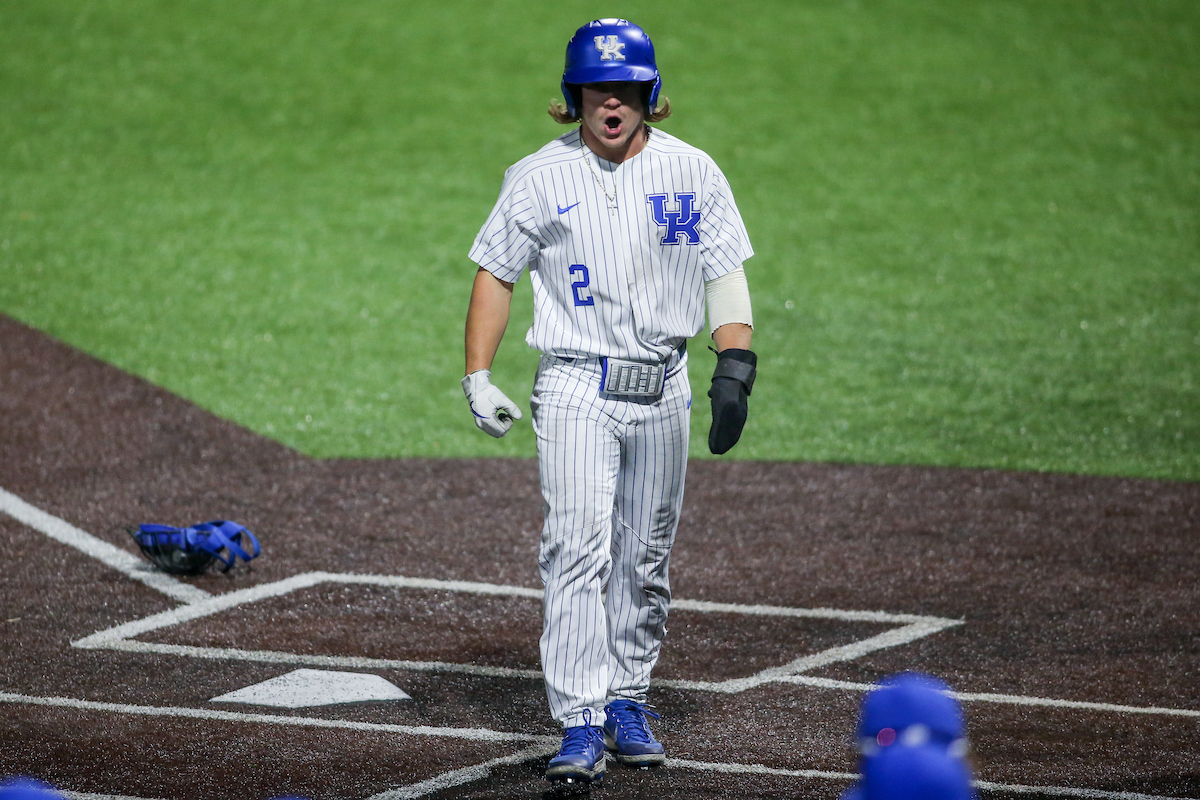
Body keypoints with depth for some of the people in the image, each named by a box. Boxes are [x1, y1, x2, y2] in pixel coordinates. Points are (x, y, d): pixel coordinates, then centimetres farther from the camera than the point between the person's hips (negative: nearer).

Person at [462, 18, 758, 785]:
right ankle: (581, 726, -16)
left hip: (664, 389, 3)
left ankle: (628, 700, 26)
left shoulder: (693, 172, 2)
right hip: (576, 387, -3)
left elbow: (726, 275, 5)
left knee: (644, 561, 11)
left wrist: (735, 366, -8)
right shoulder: (539, 177, -2)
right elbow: (496, 273, 4)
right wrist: (478, 377, -5)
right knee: (578, 553, -13)